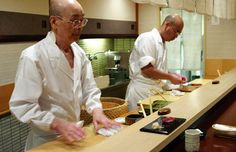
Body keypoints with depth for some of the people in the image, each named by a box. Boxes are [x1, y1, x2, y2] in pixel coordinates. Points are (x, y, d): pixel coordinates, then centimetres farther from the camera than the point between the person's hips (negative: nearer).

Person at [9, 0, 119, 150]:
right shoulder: (33, 57, -21)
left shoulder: (79, 52, 0)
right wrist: (58, 124, -30)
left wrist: (97, 110, -13)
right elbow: (22, 105, -22)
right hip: (47, 139, -6)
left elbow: (89, 87, 5)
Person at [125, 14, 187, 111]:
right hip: (142, 92, -8)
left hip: (156, 91, 9)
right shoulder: (148, 39, -14)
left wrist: (174, 76, 5)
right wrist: (170, 77, -14)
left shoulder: (162, 43, 14)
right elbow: (146, 70, -22)